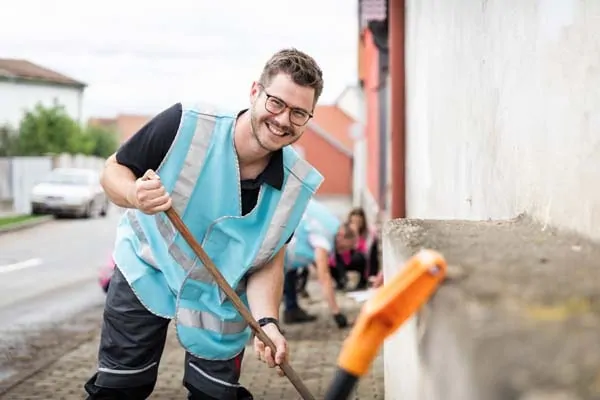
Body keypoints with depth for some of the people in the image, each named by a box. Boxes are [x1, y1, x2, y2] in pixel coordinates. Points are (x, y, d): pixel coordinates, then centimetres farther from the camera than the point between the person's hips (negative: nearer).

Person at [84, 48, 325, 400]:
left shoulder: (297, 185, -19)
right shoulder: (185, 125, -27)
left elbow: (268, 261, -10)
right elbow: (114, 169, -15)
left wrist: (267, 322, -26)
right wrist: (135, 195, -38)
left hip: (220, 298, 1)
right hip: (147, 269, -1)